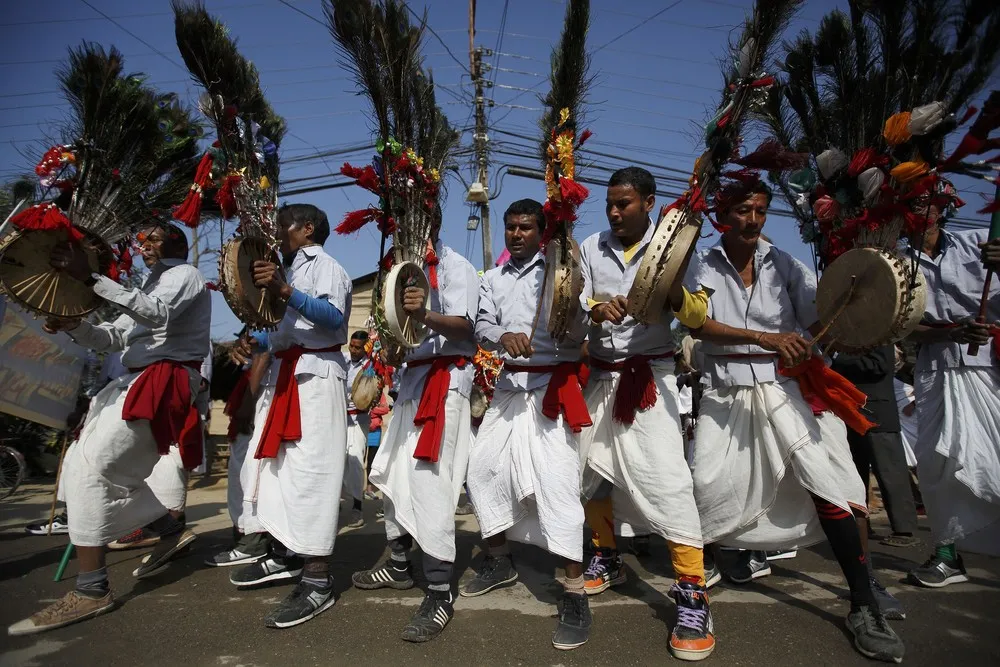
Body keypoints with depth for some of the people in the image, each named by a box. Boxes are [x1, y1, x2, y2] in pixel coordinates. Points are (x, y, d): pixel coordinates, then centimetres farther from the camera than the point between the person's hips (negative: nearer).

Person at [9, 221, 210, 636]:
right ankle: (171, 531, 18)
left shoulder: (184, 275, 0)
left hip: (163, 383, -10)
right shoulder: (151, 287, 30)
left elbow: (158, 314, -23)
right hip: (137, 382, 10)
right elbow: (111, 339, 21)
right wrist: (72, 323, 1)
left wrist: (91, 278, -27)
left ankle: (91, 590, -13)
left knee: (89, 469, -16)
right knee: (90, 466, 9)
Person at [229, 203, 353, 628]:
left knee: (310, 469, -13)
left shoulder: (324, 265, -4)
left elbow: (333, 316, -21)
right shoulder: (289, 270, 24)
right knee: (272, 462, 12)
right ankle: (284, 556, 26)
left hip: (316, 377, -10)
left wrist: (284, 291, -31)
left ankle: (317, 581, -9)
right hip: (283, 376, 10)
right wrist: (255, 343, 10)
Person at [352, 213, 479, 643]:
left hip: (445, 378, -9)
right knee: (393, 474, 13)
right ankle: (398, 565, 29)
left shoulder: (455, 267, -5)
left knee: (428, 481, -14)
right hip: (413, 377, 9)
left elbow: (463, 326, -19)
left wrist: (424, 316, -36)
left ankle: (440, 593, -6)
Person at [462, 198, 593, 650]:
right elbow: (482, 328, 2)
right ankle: (499, 561, 31)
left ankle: (574, 595, -3)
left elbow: (577, 334, -4)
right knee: (483, 466, 9)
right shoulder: (492, 279, 15)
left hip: (553, 384, -5)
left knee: (555, 479, -12)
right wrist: (503, 336, -20)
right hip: (510, 383, 6)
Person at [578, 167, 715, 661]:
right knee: (592, 468, 11)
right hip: (601, 374, 5)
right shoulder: (591, 247, 8)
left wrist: (674, 294, -28)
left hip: (650, 376, -4)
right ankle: (606, 558, 32)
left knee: (665, 476, -13)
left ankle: (692, 595, -4)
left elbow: (699, 315, -6)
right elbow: (573, 302, 0)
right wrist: (596, 309, -23)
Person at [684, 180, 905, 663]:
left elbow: (821, 321, -2)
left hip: (782, 390, 0)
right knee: (707, 488, -1)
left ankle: (864, 608, 4)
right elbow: (698, 325, -12)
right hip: (724, 393, 0)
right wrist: (762, 337, -24)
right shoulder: (704, 265, 1)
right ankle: (741, 550, 32)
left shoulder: (784, 265, 4)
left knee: (827, 486, -10)